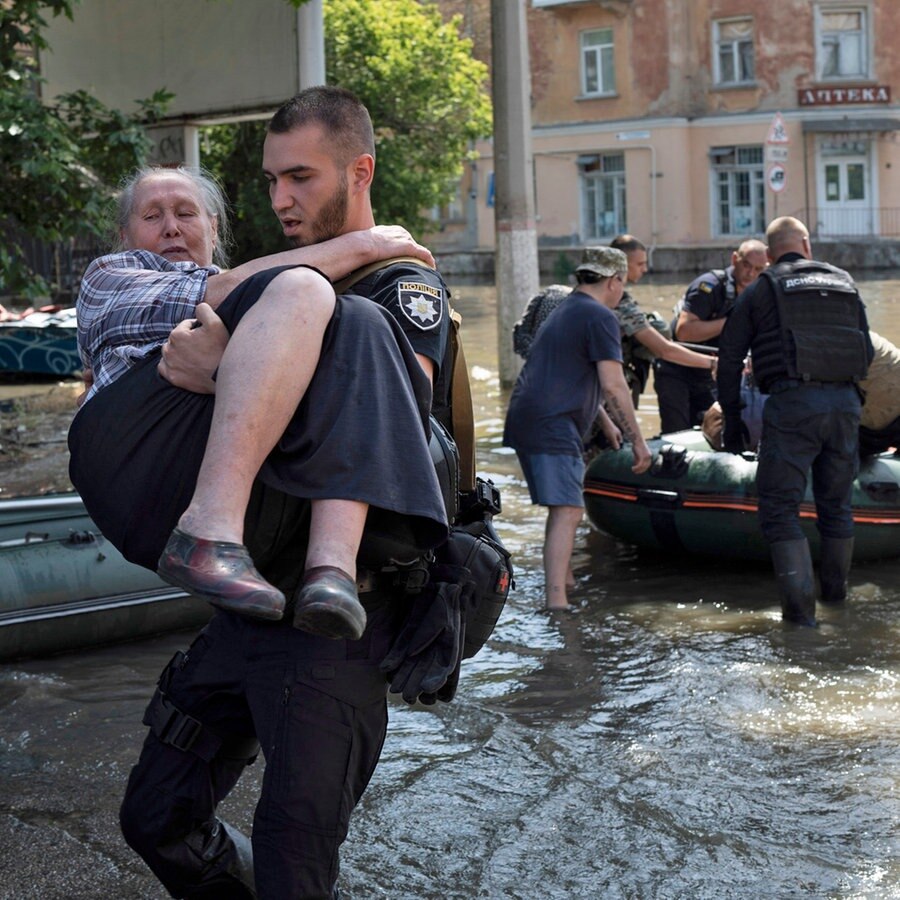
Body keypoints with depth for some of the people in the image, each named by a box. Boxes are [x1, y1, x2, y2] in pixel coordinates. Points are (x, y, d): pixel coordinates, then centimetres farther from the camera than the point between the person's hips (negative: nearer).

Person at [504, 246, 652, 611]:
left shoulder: (564, 311, 24)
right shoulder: (600, 317, -7)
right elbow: (613, 385, -14)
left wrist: (605, 422, 45)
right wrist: (637, 440, -8)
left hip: (525, 418, 10)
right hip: (552, 426, -10)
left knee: (563, 507, 22)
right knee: (567, 511, -14)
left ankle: (562, 579, 32)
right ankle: (556, 601, -21)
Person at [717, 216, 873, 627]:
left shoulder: (761, 290, 10)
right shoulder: (844, 282, 19)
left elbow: (729, 358, 7)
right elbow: (867, 351, 18)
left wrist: (732, 420, 13)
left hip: (791, 404, -4)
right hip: (845, 404, 4)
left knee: (780, 507, 1)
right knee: (836, 503, 19)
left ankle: (799, 604, -10)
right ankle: (835, 589, 32)